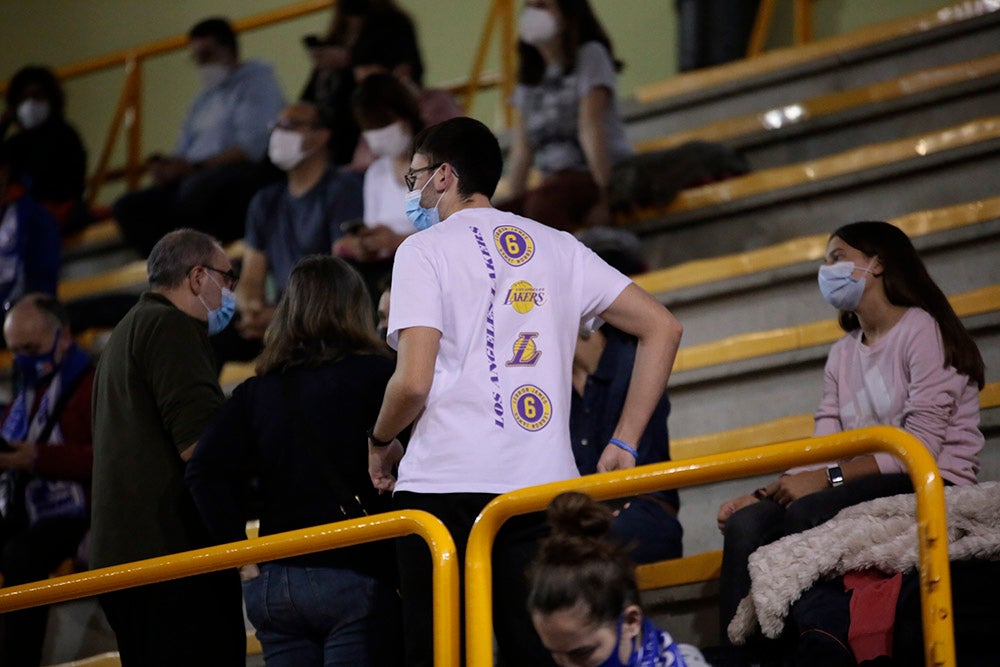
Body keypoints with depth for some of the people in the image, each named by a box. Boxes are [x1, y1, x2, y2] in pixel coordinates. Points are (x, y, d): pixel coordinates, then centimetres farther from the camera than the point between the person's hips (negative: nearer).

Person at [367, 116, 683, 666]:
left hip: (445, 485, -4)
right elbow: (661, 327, 13)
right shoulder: (556, 246, 18)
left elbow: (413, 382, -9)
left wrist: (379, 442, 12)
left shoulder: (424, 250, 2)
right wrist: (624, 443, 13)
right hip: (544, 486, 4)